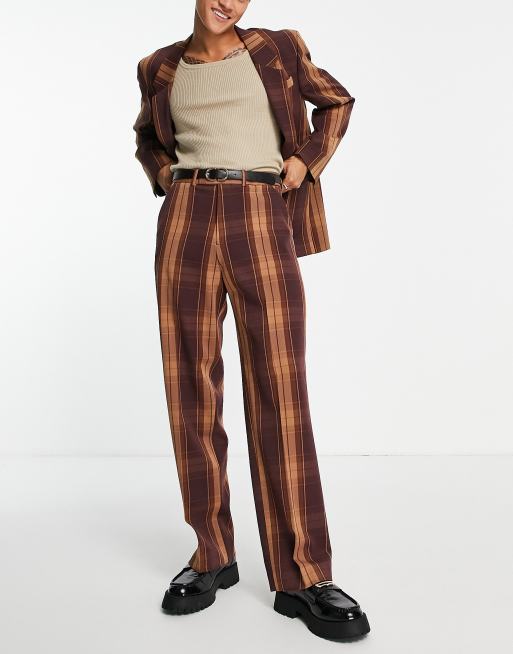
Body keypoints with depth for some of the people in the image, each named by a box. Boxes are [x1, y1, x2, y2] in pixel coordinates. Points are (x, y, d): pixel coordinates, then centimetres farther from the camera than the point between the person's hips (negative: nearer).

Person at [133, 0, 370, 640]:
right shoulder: (160, 68, 17)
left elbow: (336, 102, 23)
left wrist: (306, 161, 7)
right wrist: (165, 177, 13)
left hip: (262, 218, -2)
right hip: (186, 219, 3)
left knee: (279, 386, -10)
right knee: (191, 384, -1)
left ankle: (301, 575, -3)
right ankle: (212, 556, 12)